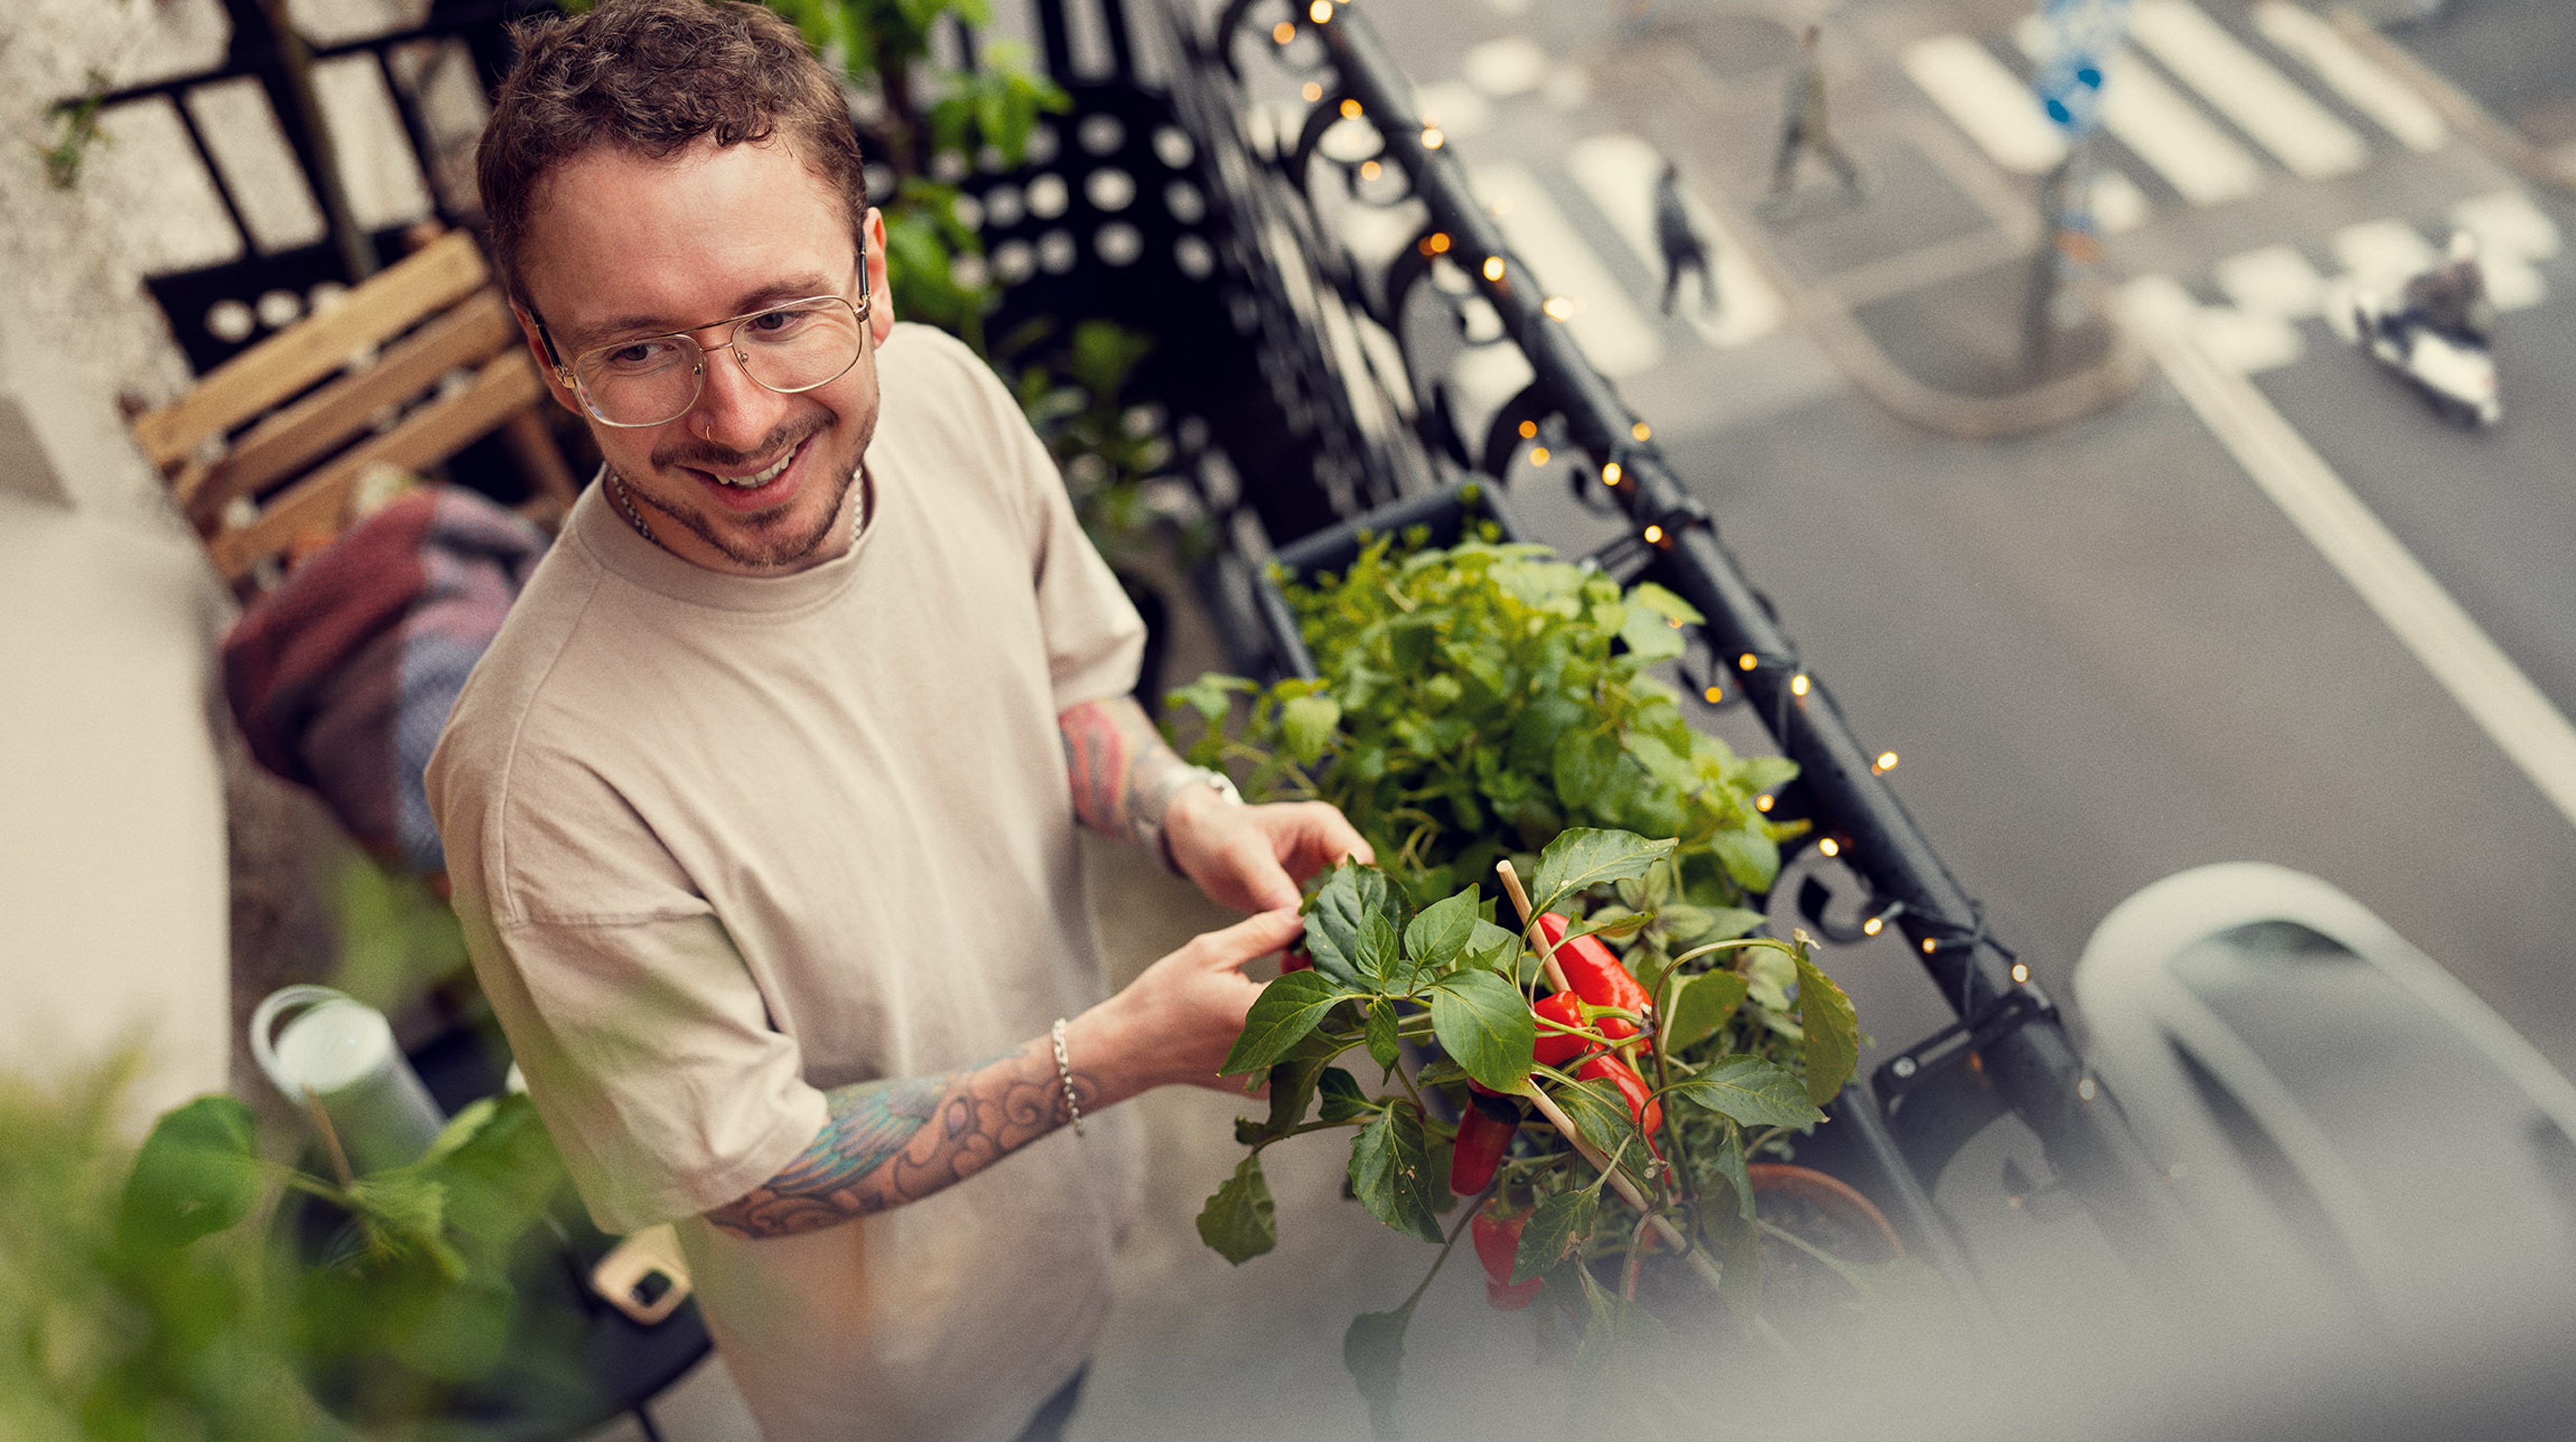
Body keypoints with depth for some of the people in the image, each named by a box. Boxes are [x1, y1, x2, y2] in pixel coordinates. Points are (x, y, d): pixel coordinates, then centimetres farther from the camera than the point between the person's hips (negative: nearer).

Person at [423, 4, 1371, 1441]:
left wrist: (1184, 808, -21)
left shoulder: (945, 394, -21)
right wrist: (1110, 1059, -30)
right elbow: (752, 1175, -25)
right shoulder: (552, 781, -39)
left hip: (1066, 1151, 5)